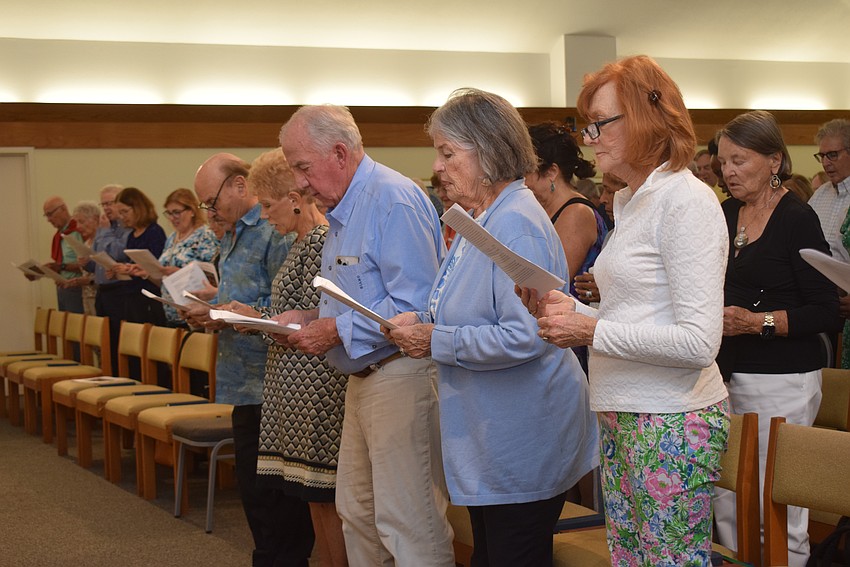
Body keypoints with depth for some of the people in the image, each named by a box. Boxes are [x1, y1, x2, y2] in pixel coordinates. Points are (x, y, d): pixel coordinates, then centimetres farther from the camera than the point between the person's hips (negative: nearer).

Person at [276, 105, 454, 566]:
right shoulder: (344, 211, 17)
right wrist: (310, 318, 9)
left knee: (406, 521, -7)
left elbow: (413, 304, -24)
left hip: (402, 376, -11)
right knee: (357, 512, 16)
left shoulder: (393, 200, -16)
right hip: (363, 379, 11)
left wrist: (337, 331, -19)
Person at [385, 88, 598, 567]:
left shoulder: (517, 226, -20)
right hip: (489, 440, 10)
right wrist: (423, 320, 5)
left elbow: (523, 337, -28)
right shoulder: (479, 221, 12)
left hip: (523, 443, -10)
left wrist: (437, 342, -20)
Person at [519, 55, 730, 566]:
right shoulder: (629, 202, 16)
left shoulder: (686, 201, -13)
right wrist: (567, 308, 5)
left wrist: (593, 331, -17)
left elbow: (699, 341, -20)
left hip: (671, 424, -9)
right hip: (623, 419, 9)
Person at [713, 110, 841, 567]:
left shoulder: (797, 220, -8)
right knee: (725, 505, 6)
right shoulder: (726, 214, 11)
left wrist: (758, 322, -21)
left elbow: (827, 313, -11)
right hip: (727, 371, 6)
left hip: (780, 379, -6)